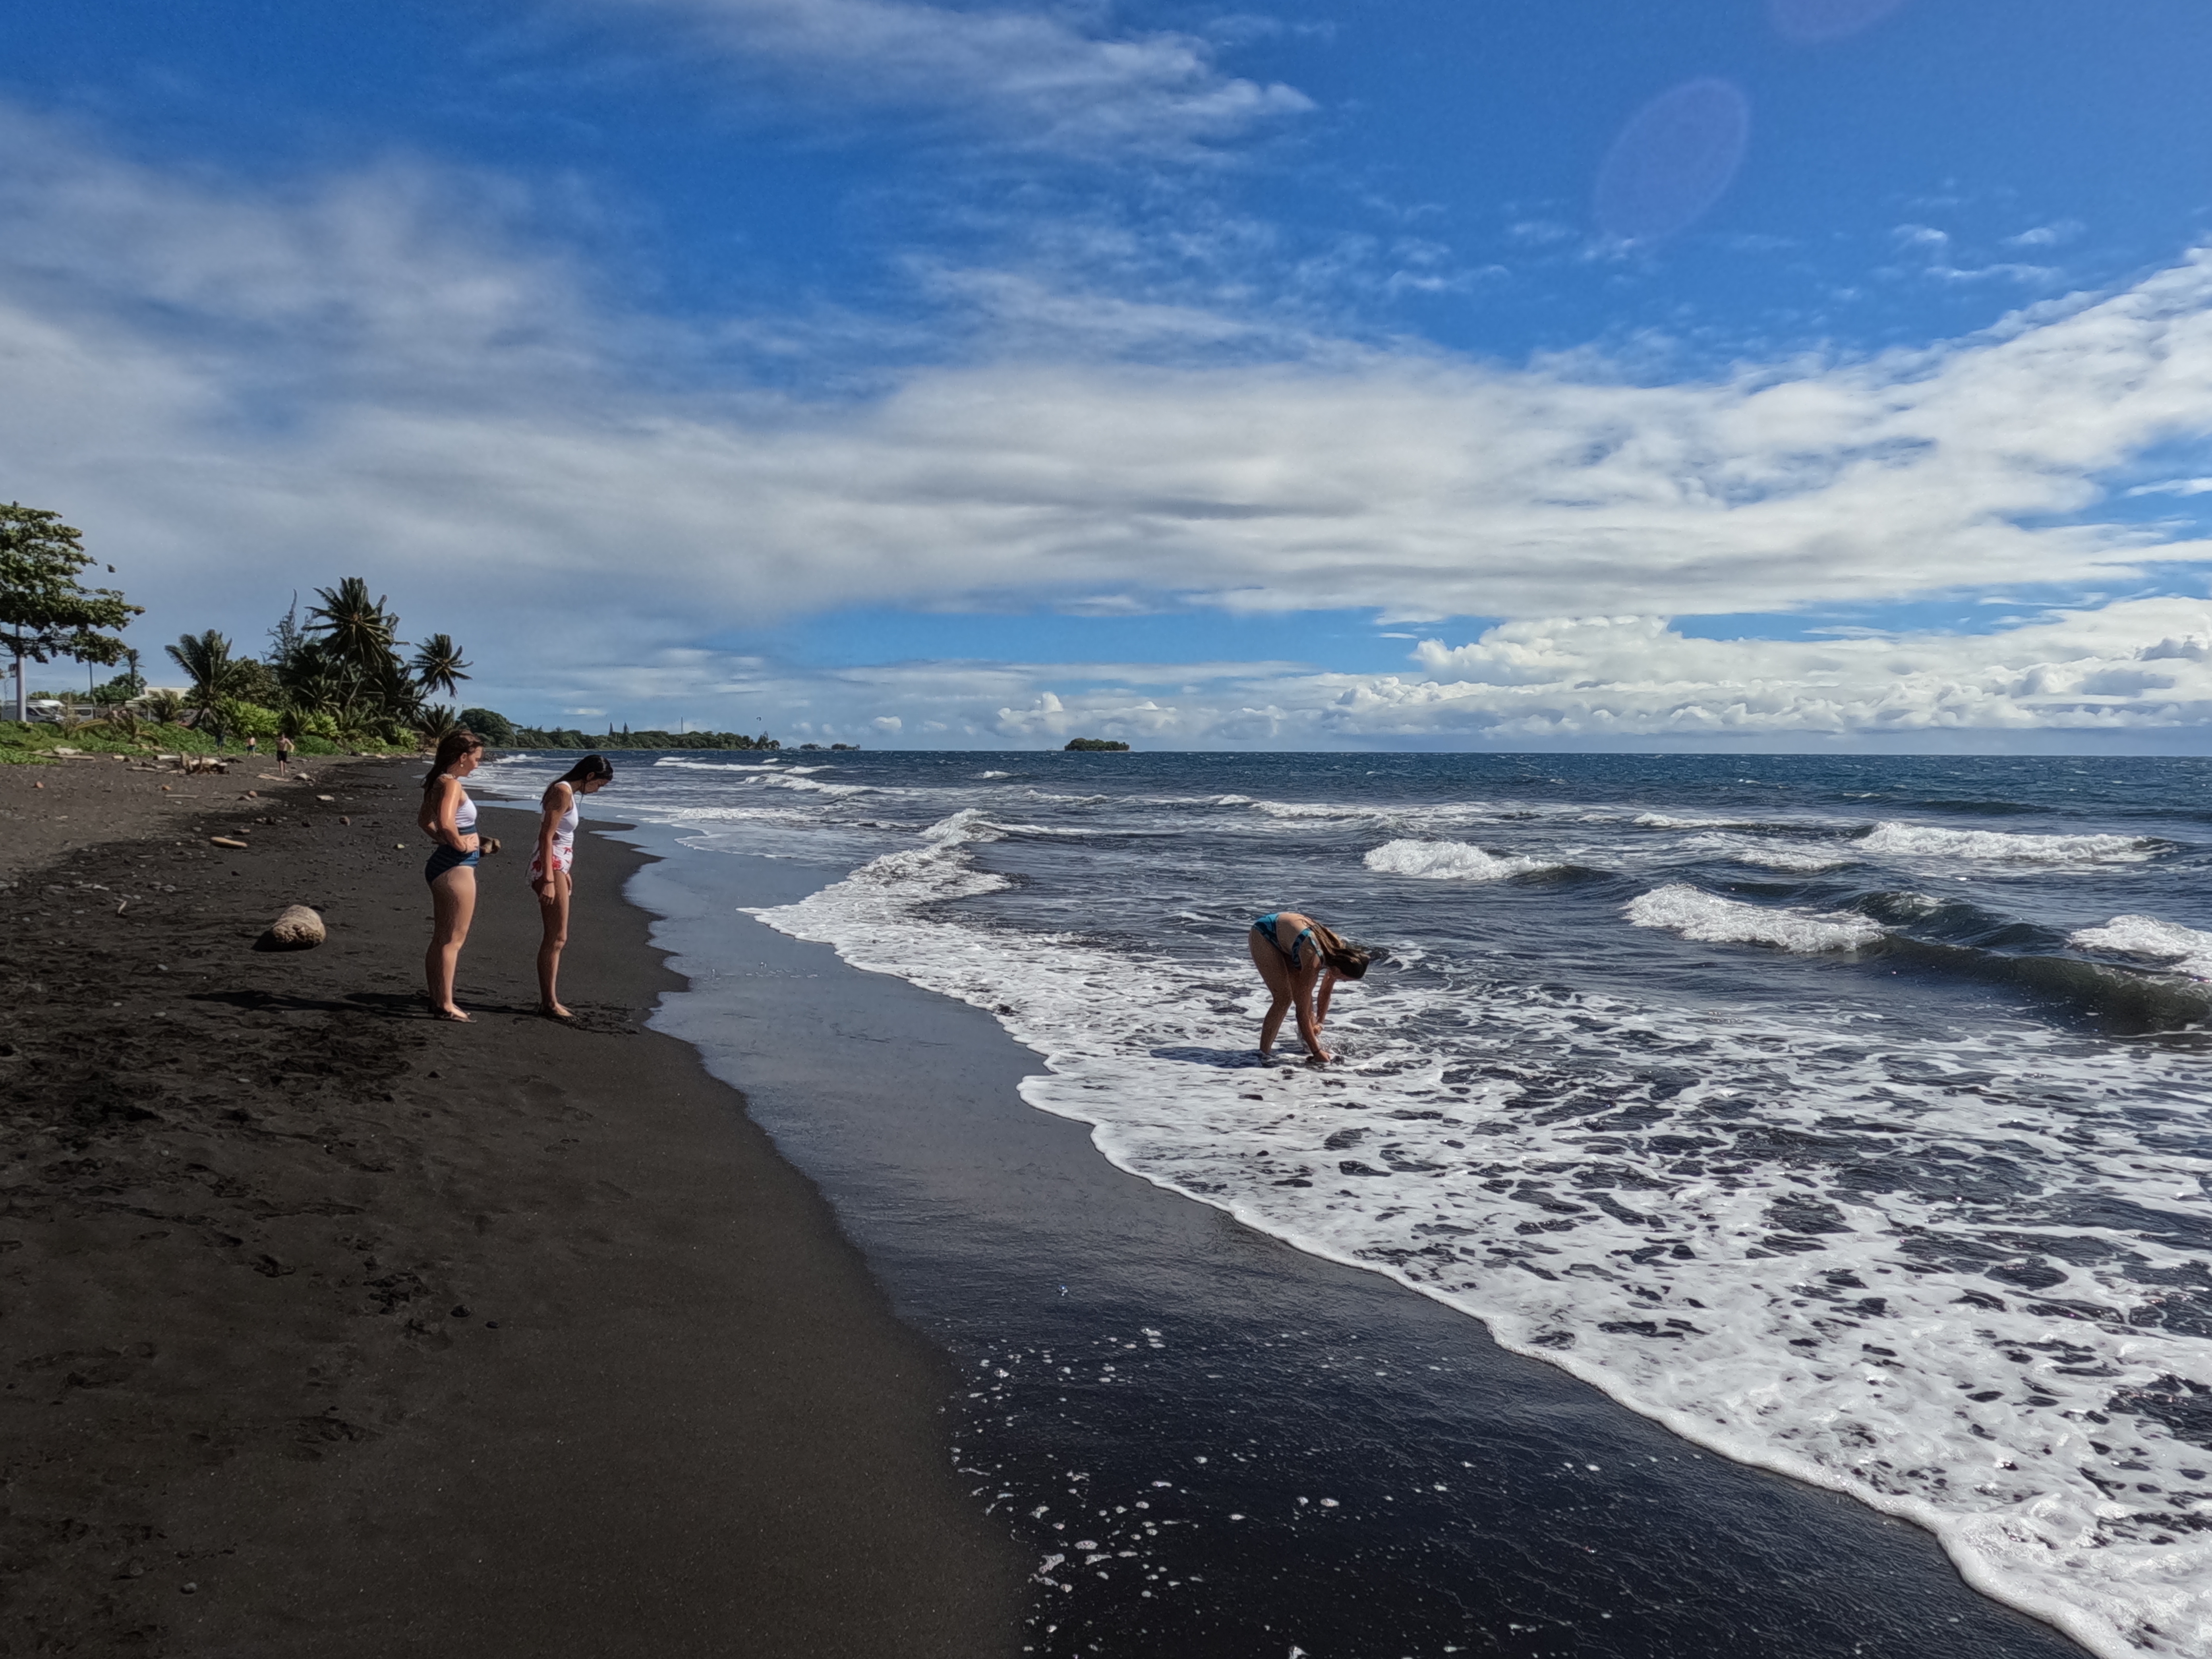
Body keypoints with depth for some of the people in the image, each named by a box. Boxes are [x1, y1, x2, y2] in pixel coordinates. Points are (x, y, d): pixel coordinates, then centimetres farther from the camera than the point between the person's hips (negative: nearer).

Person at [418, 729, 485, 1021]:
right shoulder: (452, 784, -18)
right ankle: (446, 1006, 3)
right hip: (457, 868, -10)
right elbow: (446, 823, -34)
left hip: (442, 865, 10)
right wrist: (460, 844, -18)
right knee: (453, 940, -2)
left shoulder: (438, 783, 11)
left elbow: (425, 821, 24)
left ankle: (437, 999, 25)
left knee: (441, 938, 16)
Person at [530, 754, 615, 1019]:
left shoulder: (567, 792, 14)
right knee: (557, 938, -7)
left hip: (556, 867, 11)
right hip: (551, 867, -11)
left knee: (554, 938, 15)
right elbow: (546, 836, -20)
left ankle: (547, 998, 21)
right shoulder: (564, 792, -15)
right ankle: (550, 1002, -2)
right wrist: (549, 880, -24)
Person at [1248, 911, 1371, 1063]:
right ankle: (1263, 1054, -12)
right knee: (1283, 999, -16)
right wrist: (1317, 1052, -23)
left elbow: (1326, 992, 5)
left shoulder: (1338, 954, -14)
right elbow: (1302, 1011, -29)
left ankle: (1306, 1041, 20)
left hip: (1284, 928, 8)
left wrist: (1319, 1023, 9)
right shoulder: (1314, 961, -36)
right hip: (1264, 934, -8)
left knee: (1302, 994, 3)